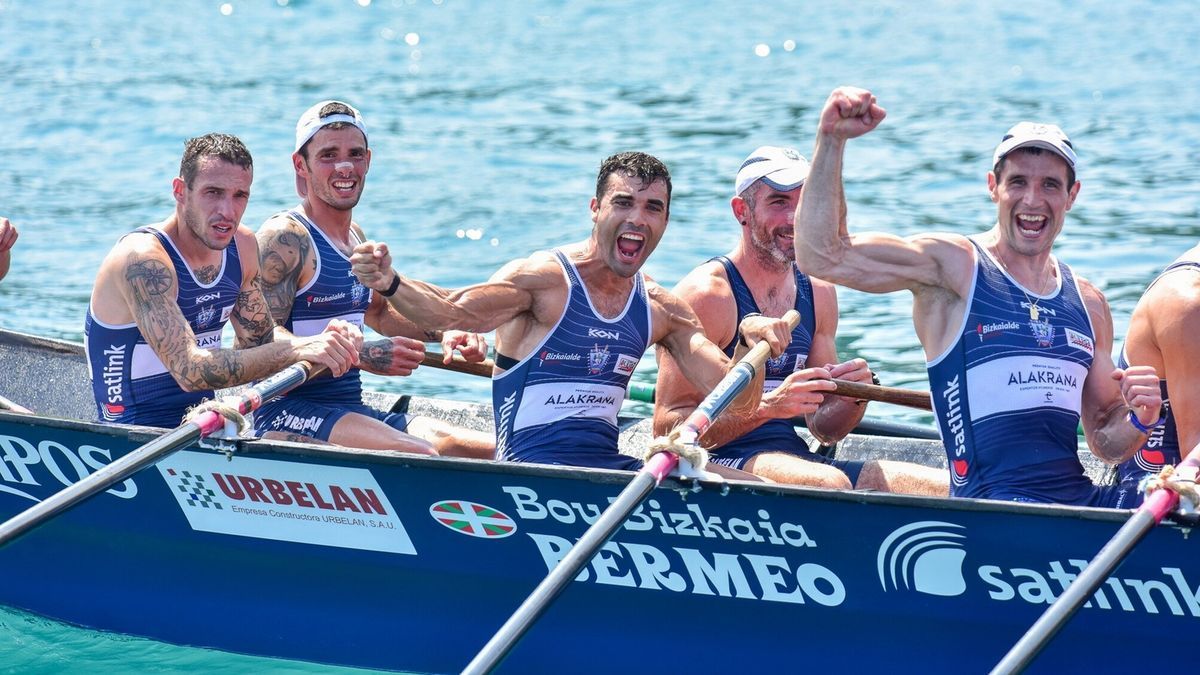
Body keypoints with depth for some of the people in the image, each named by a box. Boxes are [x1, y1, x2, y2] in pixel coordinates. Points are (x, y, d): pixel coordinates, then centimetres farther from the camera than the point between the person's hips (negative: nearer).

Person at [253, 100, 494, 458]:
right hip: (288, 412, -9)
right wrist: (360, 355, -28)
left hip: (351, 411, 9)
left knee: (494, 452, -6)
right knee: (420, 456, -33)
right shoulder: (284, 238, -10)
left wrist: (444, 333, 15)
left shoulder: (356, 238, 18)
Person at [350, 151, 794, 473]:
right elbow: (450, 313, -22)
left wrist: (751, 341, -14)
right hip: (532, 466, -6)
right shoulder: (544, 279, -8)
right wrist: (390, 284, -42)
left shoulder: (661, 310, 10)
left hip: (608, 464, 6)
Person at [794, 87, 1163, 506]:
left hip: (1082, 497, 5)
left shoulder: (1089, 304, 18)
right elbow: (823, 256, -10)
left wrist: (1139, 420, 0)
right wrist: (832, 140, -15)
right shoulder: (953, 266, 3)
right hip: (995, 507, -5)